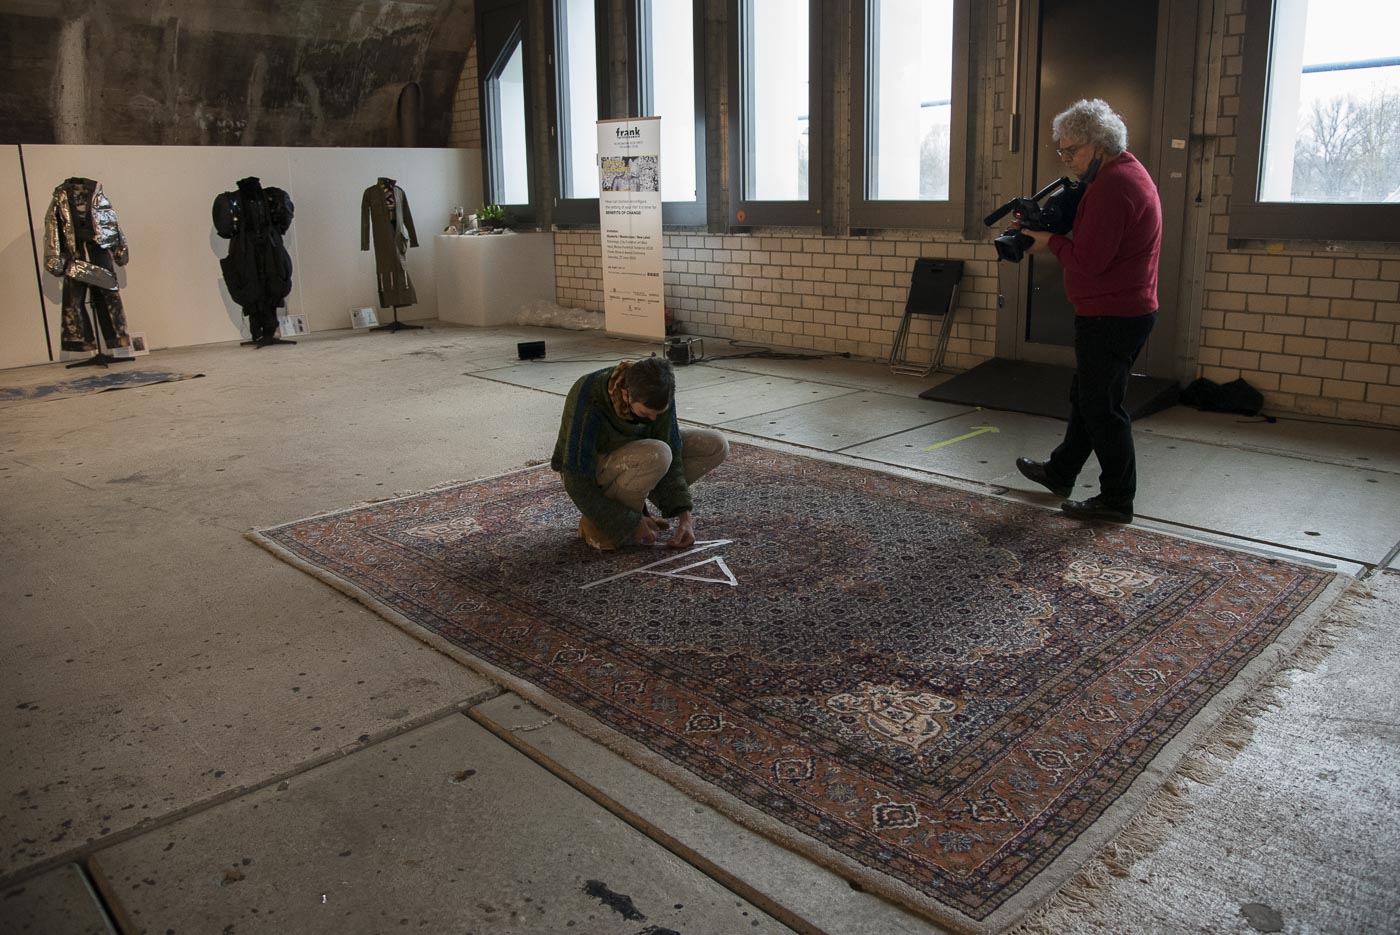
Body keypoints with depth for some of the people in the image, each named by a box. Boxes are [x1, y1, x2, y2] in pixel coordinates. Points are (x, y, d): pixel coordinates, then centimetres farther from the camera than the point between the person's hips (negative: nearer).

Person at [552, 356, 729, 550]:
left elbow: (673, 454, -13)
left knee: (716, 447, -9)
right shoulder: (588, 405, -36)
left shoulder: (656, 391, -21)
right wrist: (631, 524, -27)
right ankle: (599, 522, -14)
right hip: (591, 470, -6)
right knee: (655, 456, -37)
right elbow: (577, 483, -30)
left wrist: (683, 513, -22)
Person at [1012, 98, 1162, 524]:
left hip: (1110, 317, -11)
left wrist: (1051, 242, -8)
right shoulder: (1130, 172, 14)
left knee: (1101, 407, -2)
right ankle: (1060, 473, 34)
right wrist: (1053, 232, 6)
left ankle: (1117, 500, 7)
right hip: (1128, 310, 11)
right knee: (1086, 397, 20)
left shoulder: (1111, 186, -21)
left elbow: (1087, 260, -25)